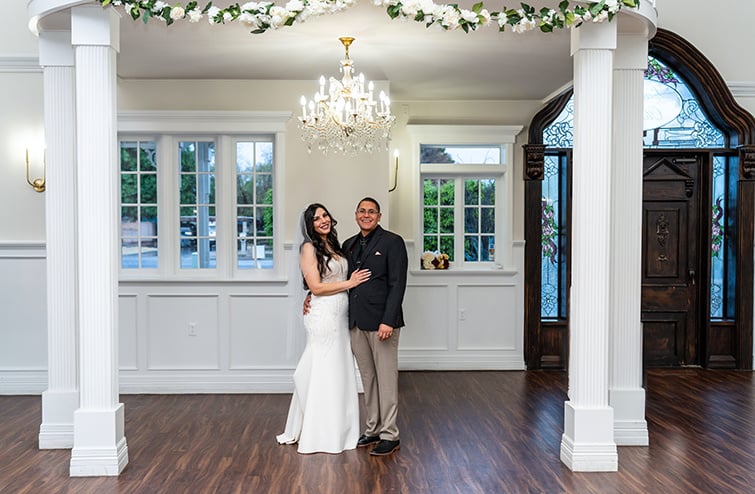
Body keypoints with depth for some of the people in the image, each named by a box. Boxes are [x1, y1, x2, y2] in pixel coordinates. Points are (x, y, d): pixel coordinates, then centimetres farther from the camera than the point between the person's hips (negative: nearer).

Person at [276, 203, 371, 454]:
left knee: (340, 372, 12)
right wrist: (349, 283, -10)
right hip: (323, 315, -7)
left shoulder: (334, 245, 13)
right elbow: (316, 287, -14)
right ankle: (320, 435, 12)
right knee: (324, 373, 0)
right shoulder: (309, 248, -8)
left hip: (340, 315, 7)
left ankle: (338, 430, 23)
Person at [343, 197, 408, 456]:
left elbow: (397, 285, -11)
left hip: (381, 321, -6)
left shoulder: (392, 242, -5)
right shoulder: (349, 245, 14)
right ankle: (372, 429, 24)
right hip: (356, 323, 6)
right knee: (367, 378, 13)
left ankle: (389, 435, 10)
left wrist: (388, 321, -18)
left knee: (386, 378, 0)